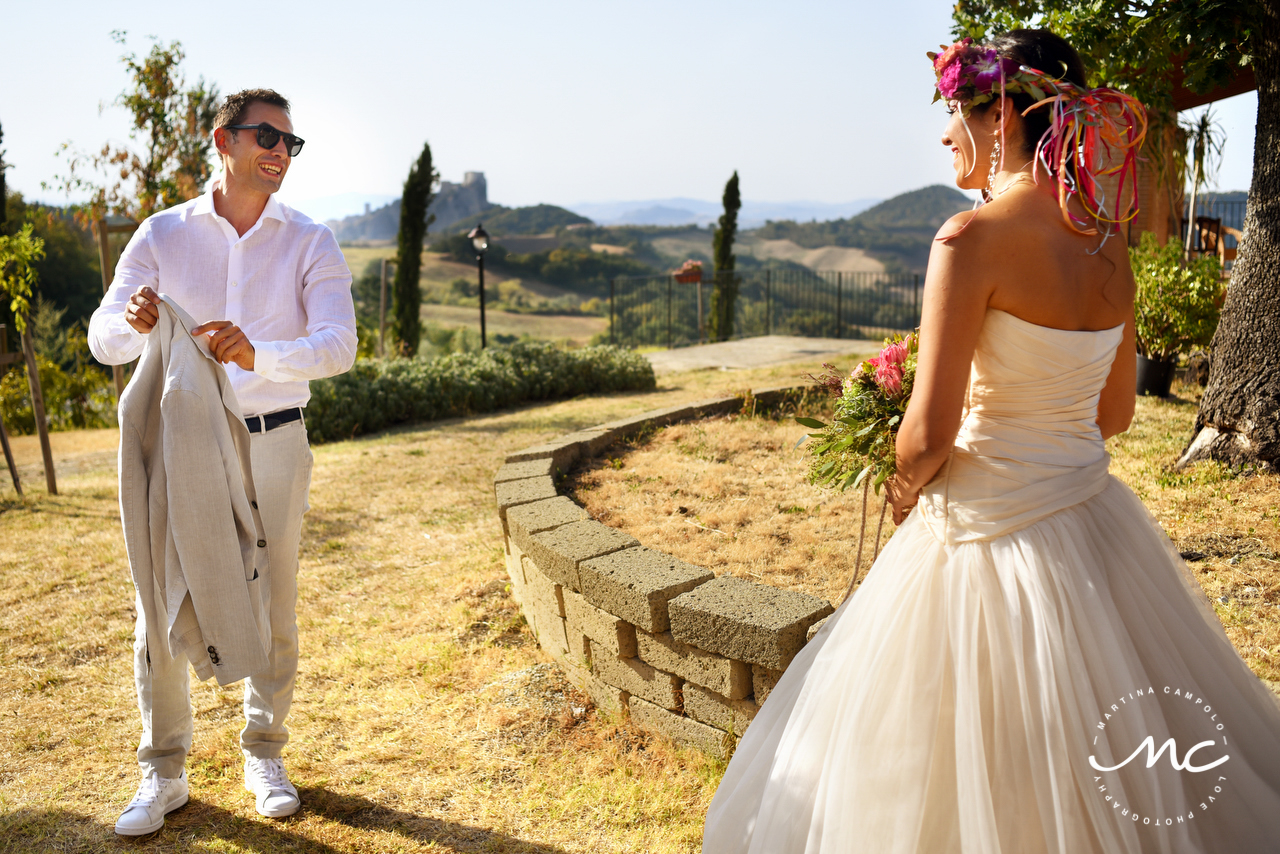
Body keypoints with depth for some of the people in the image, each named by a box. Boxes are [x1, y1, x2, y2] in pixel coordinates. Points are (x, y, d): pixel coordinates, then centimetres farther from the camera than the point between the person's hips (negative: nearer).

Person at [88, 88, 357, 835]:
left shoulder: (311, 243, -2)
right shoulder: (163, 234, 0)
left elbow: (339, 346, -16)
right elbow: (104, 340, -4)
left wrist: (258, 354, -35)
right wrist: (135, 323, -29)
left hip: (274, 442, 0)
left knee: (273, 607, 7)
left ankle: (265, 755, 26)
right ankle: (164, 773, 18)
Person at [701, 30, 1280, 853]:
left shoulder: (974, 239, -20)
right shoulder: (1107, 243, 3)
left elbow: (929, 432, -20)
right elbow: (1115, 411, 12)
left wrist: (906, 486, 0)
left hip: (992, 534, -7)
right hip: (1096, 518, 8)